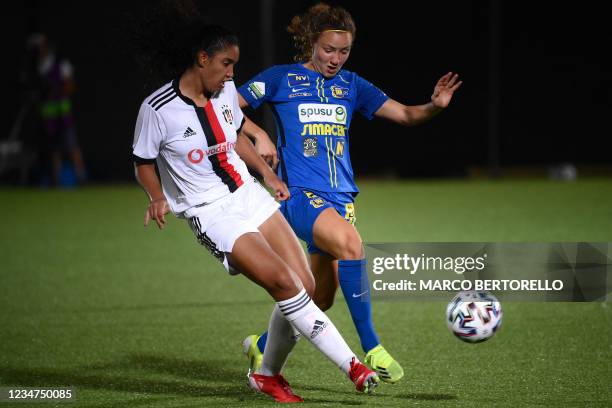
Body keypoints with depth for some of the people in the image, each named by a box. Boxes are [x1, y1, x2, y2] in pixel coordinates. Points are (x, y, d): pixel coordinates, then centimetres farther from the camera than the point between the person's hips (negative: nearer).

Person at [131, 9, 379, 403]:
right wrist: (158, 197, -17)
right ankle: (352, 366, -13)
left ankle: (268, 374, 18)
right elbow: (143, 163, -2)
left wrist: (268, 173, 13)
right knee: (284, 282, -20)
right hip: (212, 215, -7)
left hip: (250, 196, 7)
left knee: (305, 284, -2)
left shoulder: (226, 91, 3)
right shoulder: (157, 109, -15)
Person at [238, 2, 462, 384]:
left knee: (321, 299, 6)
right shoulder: (281, 78, 1)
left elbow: (405, 114, 9)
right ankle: (371, 349, -29)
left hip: (341, 196, 6)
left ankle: (262, 347, 32)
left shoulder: (351, 84, 13)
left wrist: (435, 106, -11)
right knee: (351, 243, -33)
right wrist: (259, 135, -13)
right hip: (300, 193, -6)